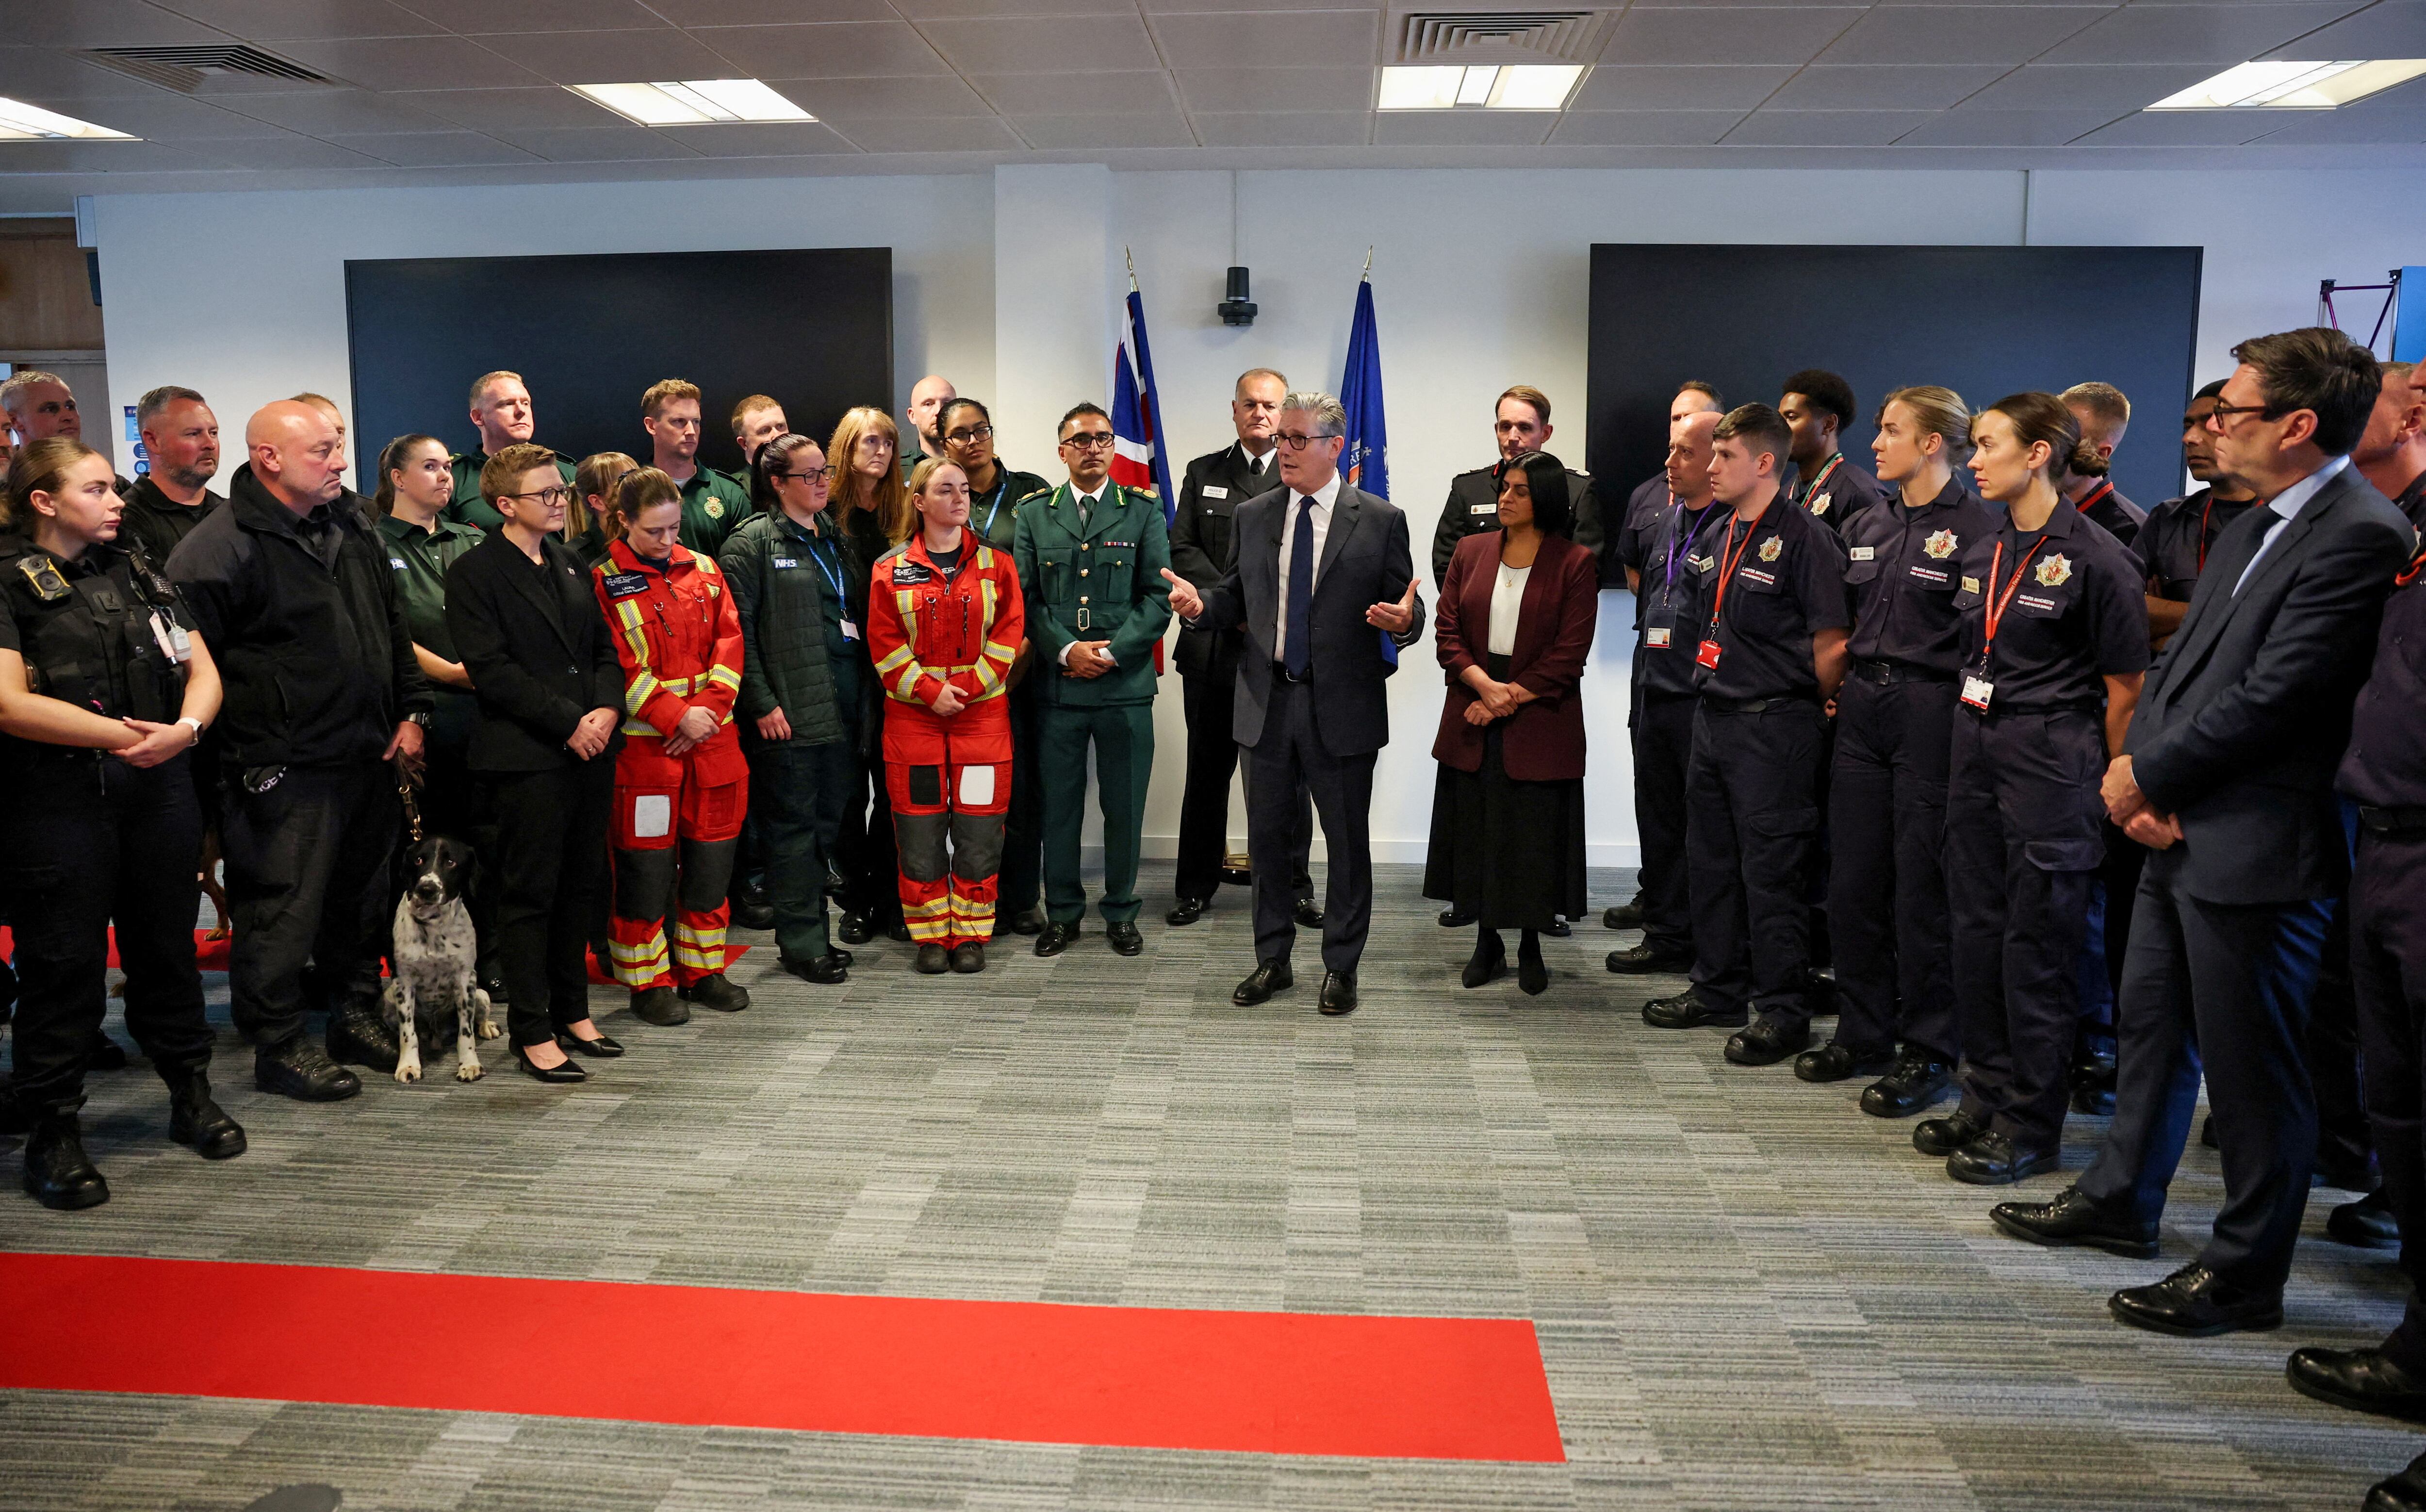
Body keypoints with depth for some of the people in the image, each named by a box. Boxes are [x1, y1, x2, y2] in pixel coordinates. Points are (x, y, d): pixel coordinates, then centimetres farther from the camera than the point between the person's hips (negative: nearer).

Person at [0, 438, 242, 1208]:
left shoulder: (136, 573, 12)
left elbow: (202, 668, 10)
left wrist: (184, 729, -10)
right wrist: (125, 735, -14)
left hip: (159, 788, 5)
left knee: (166, 946, 13)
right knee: (64, 963, 2)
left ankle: (191, 1094, 27)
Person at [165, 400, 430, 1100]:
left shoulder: (355, 530, 11)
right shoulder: (218, 548, -12)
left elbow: (395, 629, 19)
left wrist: (411, 712, 12)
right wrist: (240, 754, -13)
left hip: (369, 755, 7)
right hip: (284, 772, -7)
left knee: (363, 894, 17)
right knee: (285, 908, 0)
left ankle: (356, 1014, 33)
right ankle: (279, 1044, 14)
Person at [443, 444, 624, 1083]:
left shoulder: (572, 564, 16)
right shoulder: (474, 572, -5)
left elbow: (604, 647, 15)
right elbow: (492, 670, -13)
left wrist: (608, 708, -4)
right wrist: (570, 722, -16)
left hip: (590, 749, 7)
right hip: (529, 758, -7)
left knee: (581, 885, 12)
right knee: (530, 893, 0)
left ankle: (572, 1012, 24)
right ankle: (532, 1033, 8)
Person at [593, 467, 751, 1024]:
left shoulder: (705, 571, 10)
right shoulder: (603, 582, -4)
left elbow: (729, 644, 4)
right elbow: (619, 668, -10)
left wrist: (708, 709, -10)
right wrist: (677, 716, -18)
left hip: (713, 741, 5)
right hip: (644, 745, -4)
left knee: (711, 854, 11)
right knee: (646, 863, 2)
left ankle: (702, 968, 24)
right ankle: (648, 981, 14)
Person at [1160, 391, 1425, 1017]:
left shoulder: (1380, 519, -3)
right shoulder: (1253, 516, 8)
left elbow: (1406, 609, -2)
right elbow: (1237, 599, 11)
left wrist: (1403, 621, -25)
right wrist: (1201, 606, -10)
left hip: (1342, 706, -3)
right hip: (1267, 703, 3)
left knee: (1348, 842, 7)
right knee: (1266, 837, 12)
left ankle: (1341, 967, 22)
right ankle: (1272, 960, 27)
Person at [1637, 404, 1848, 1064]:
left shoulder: (1804, 537, -13)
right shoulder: (1716, 536, 12)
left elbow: (1832, 643, -14)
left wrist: (1806, 707, -3)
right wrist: (1718, 688, 17)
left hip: (1773, 726, -8)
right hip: (1713, 716, 8)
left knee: (1770, 871, -2)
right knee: (1710, 861, 15)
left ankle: (1779, 1010, 8)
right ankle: (1718, 990, 28)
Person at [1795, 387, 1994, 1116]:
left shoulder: (1975, 529, -10)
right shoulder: (1864, 527, 12)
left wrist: (1964, 711, -12)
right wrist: (1844, 686, 12)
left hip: (1933, 715, -7)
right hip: (1863, 710, 7)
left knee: (1921, 888, -1)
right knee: (1852, 879, 10)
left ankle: (1927, 1052, 11)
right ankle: (1863, 1034, 23)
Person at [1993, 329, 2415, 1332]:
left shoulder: (2361, 536, -17)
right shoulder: (2250, 528, 13)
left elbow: (2273, 695, -22)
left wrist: (2146, 776, -12)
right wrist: (2141, 776, -2)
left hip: (2256, 844, -9)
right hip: (2179, 826, 9)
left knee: (2250, 1063, 3)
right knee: (2152, 1025, 20)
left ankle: (2246, 1274, 17)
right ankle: (2120, 1200, 37)